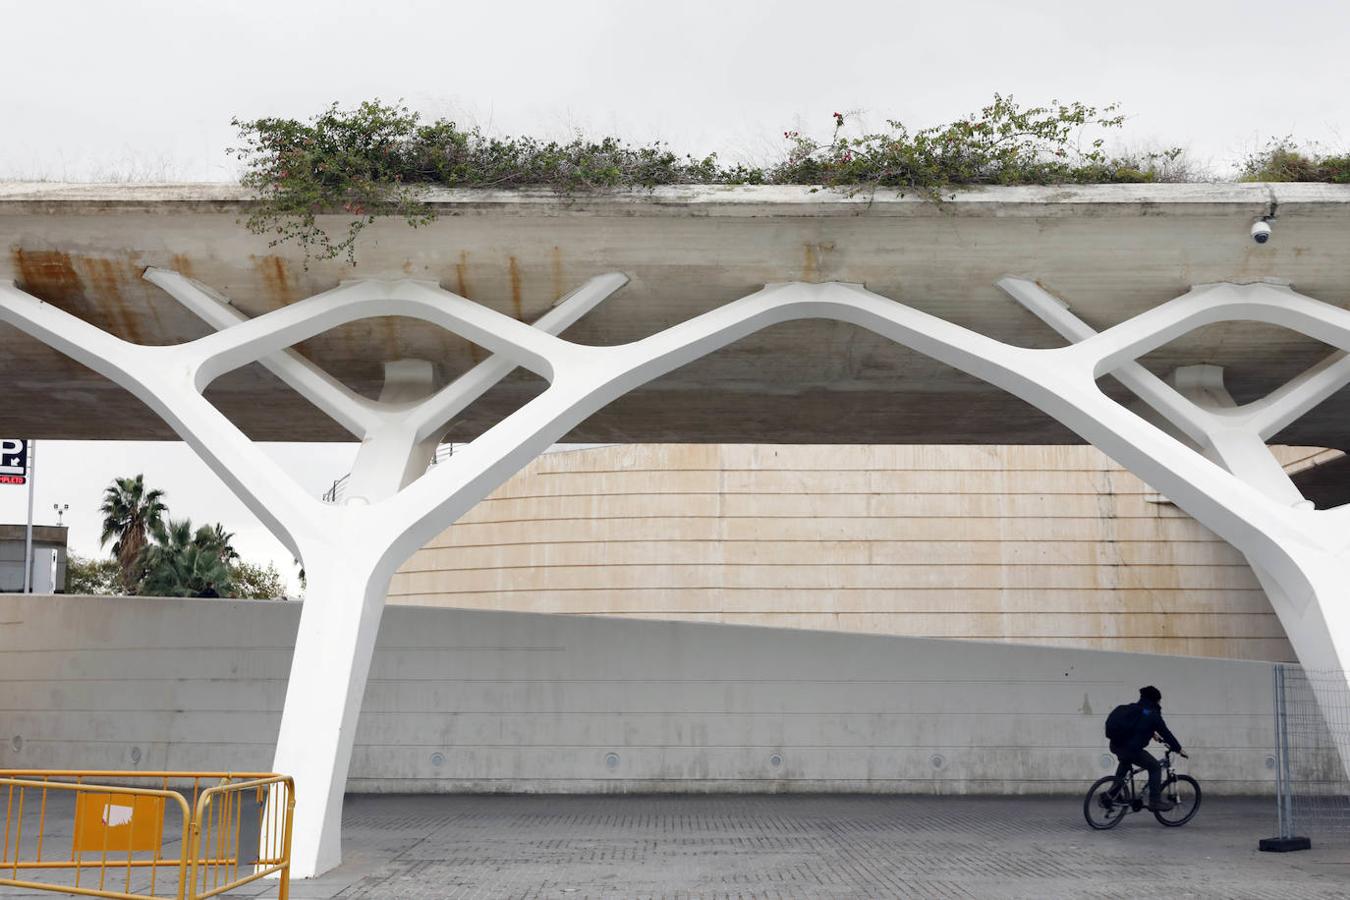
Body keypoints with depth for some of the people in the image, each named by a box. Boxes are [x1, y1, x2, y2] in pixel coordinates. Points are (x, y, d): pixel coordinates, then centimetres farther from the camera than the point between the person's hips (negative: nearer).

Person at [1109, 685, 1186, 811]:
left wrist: (1152, 733, 49)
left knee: (1125, 760, 39)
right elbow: (1165, 733, 1)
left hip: (1115, 745, 8)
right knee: (1155, 767, 8)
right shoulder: (1153, 714, -4)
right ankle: (1155, 801, 7)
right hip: (1131, 749, -8)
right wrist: (1178, 749, 13)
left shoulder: (1133, 708, 18)